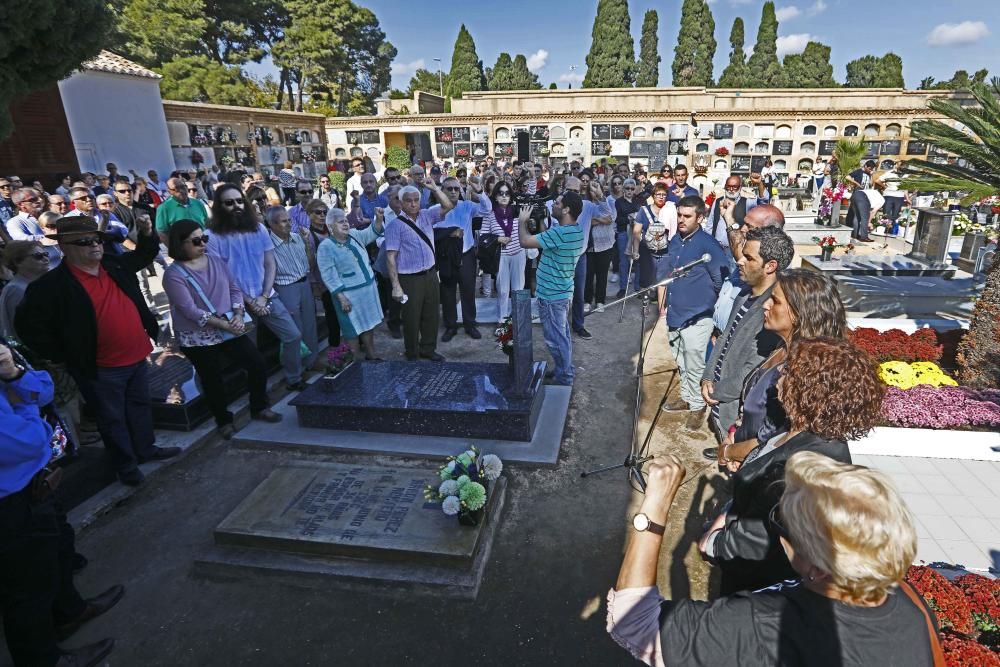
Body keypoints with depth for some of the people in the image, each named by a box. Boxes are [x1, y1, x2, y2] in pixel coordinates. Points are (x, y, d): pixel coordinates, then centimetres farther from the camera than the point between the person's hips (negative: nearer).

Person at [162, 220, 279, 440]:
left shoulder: (216, 262, 4)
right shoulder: (174, 274, -12)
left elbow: (234, 289, 5)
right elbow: (189, 310, -19)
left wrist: (238, 315, -12)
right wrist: (224, 325, -21)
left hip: (231, 329, 5)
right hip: (199, 338, -5)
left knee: (258, 365, 4)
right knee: (213, 380, 8)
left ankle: (259, 407, 25)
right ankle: (224, 421, 31)